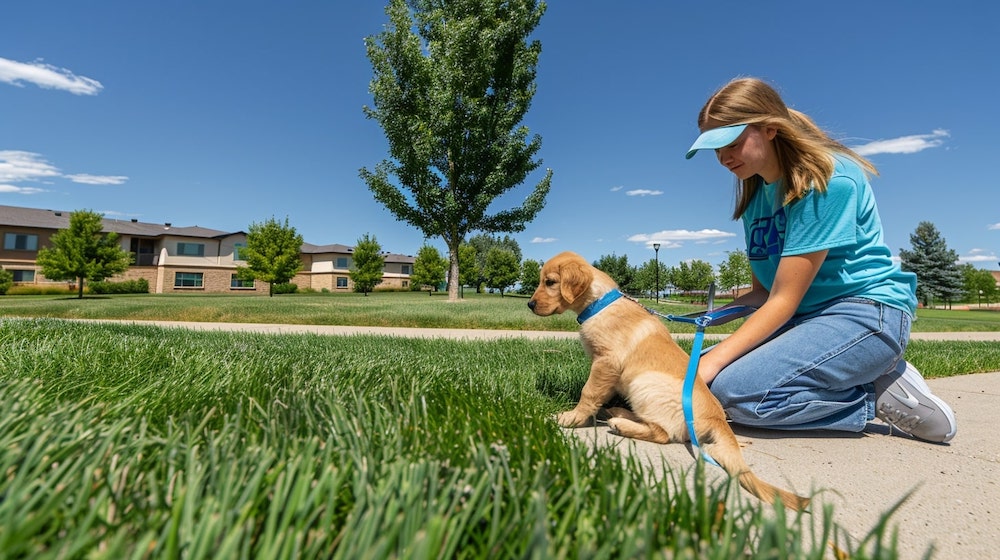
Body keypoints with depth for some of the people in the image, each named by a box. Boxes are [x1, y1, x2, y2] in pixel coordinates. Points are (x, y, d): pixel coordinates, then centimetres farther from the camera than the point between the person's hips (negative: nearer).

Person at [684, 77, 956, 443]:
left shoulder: (827, 180, -17)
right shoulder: (755, 195, 7)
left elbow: (784, 299, -21)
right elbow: (763, 291, 8)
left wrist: (712, 361, -27)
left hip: (866, 311, -8)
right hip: (805, 317, 8)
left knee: (736, 391, -28)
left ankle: (882, 394, -5)